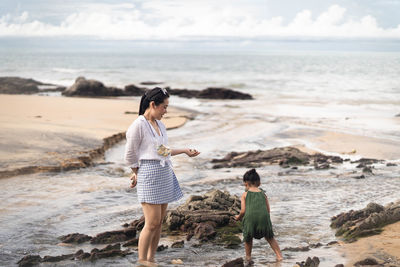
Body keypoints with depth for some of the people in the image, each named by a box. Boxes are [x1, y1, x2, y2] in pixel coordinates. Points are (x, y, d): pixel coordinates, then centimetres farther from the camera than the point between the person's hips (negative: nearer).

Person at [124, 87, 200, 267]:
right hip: (149, 174, -8)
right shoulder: (138, 126, -11)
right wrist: (138, 175, 5)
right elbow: (130, 156, -6)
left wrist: (184, 151, 25)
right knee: (152, 223, -9)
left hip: (165, 174, 8)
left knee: (159, 222, 9)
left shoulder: (160, 125, 14)